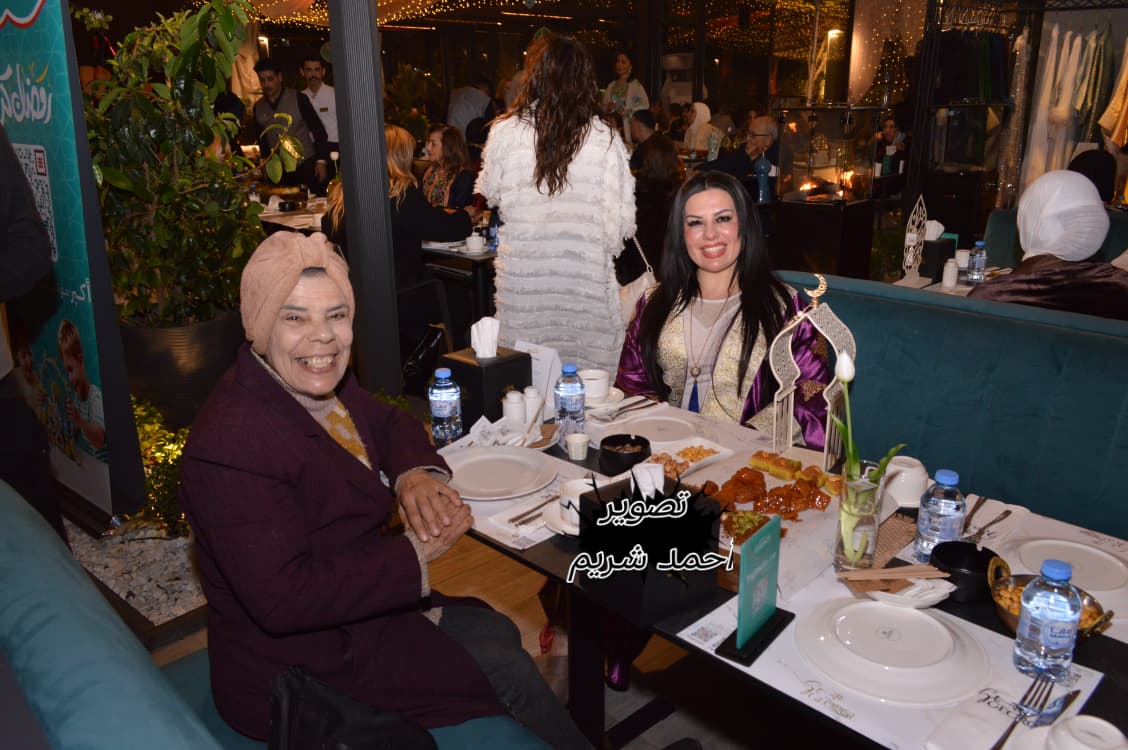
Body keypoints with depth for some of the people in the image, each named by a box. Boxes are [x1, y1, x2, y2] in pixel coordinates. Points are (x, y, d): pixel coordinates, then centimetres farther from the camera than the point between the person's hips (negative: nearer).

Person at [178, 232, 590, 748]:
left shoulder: (323, 383, -4)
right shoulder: (234, 441, -31)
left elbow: (389, 424, 13)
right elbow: (282, 599, -33)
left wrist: (417, 473, -11)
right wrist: (414, 554, -26)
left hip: (358, 606, 8)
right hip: (298, 670, -8)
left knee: (497, 632, 7)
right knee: (508, 673, -4)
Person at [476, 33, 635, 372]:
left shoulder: (505, 132, -6)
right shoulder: (605, 139, -10)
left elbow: (490, 193, 11)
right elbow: (621, 218, -5)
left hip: (522, 271, 2)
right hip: (585, 274, -1)